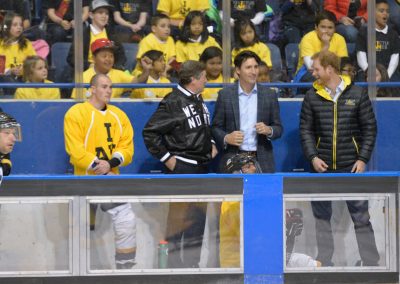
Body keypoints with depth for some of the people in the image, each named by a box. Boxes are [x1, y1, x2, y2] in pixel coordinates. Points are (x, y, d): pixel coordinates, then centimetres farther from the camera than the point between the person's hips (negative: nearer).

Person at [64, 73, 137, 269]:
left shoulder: (118, 115, 11)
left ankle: (126, 266, 8)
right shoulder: (76, 113, -8)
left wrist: (111, 163, -15)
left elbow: (127, 146, 6)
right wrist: (100, 170, -15)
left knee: (127, 220, -2)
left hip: (111, 179, 5)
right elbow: (75, 150, -14)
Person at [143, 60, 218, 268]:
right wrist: (166, 158, -14)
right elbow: (150, 132, -16)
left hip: (201, 167, 9)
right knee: (178, 217, -5)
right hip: (181, 167, -9)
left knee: (199, 218, 12)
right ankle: (173, 262, 0)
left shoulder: (199, 100, 13)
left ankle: (193, 262, 21)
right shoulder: (173, 102, -14)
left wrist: (211, 144, 13)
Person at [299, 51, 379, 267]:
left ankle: (371, 263, 4)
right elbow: (305, 129, 5)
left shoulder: (357, 94, 0)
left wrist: (363, 159, -6)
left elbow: (369, 128, 2)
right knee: (321, 216, 6)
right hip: (322, 167, 2)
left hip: (350, 167, -2)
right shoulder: (312, 96, 4)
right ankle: (324, 263, 12)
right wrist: (312, 157, -8)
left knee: (361, 216, 0)